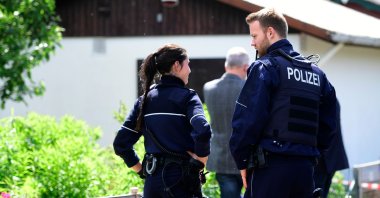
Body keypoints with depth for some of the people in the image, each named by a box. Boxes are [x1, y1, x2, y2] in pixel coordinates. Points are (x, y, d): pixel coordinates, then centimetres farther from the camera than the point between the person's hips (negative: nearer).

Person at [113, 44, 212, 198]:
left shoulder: (145, 99, 9)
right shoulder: (186, 97, -5)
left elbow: (120, 144, 7)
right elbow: (202, 131, -24)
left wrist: (142, 170, 12)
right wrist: (200, 161, -9)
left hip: (152, 180, 5)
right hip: (181, 178, -5)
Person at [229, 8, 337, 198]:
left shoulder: (265, 68, -5)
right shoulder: (316, 72, 17)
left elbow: (248, 119, -12)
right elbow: (328, 122, 16)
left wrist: (242, 161, -3)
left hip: (271, 166, -7)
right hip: (305, 166, 7)